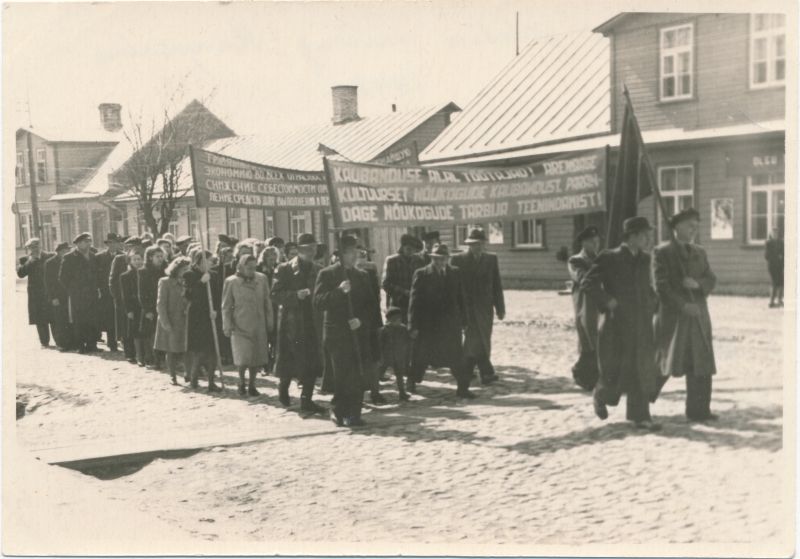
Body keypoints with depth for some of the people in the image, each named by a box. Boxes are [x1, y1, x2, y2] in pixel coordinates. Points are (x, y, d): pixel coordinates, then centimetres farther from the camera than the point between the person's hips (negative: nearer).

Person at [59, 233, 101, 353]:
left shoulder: (92, 256, 14)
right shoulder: (69, 257, -3)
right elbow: (62, 277, -2)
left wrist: (96, 288, 10)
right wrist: (72, 290, -3)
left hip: (92, 295, 5)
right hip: (77, 297, -5)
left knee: (94, 321, 0)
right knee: (79, 322, -2)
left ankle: (92, 344, 9)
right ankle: (81, 346, 4)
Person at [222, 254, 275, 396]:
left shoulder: (262, 279, 2)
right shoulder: (231, 282, -5)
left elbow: (267, 302, 9)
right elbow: (226, 306, 0)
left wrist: (269, 321, 7)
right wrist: (227, 326, -3)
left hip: (259, 326, 3)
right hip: (240, 326, -3)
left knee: (257, 357, 5)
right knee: (243, 358, -6)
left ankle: (252, 385, 21)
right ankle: (241, 382, 19)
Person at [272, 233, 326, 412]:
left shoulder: (318, 271, 11)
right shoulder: (285, 269, -2)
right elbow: (275, 295, -8)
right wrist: (296, 295, -20)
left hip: (313, 322, 4)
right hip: (292, 322, -4)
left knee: (312, 362, 0)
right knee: (290, 360, -1)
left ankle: (307, 399, 8)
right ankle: (284, 386, 27)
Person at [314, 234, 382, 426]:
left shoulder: (362, 276, 14)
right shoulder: (327, 274, 2)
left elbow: (372, 304, 11)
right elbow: (318, 301, -9)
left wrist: (362, 320, -6)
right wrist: (339, 291, -21)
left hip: (359, 332, 4)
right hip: (337, 333, -4)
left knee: (358, 376, -1)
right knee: (342, 375, -6)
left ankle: (353, 413, 7)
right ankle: (339, 410, 7)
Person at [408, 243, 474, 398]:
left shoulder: (455, 273, 5)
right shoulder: (421, 274, -5)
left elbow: (461, 298, 9)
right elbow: (414, 301, -5)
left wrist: (463, 320, 5)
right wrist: (413, 326, -8)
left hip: (450, 323, 2)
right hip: (427, 323, -2)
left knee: (456, 356, 0)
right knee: (421, 356, 12)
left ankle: (462, 387, 7)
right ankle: (412, 381, 33)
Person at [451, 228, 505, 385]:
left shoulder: (491, 259, 8)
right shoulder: (458, 260, 0)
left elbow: (497, 285, 9)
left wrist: (500, 307, 5)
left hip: (485, 307, 4)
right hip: (467, 306, -3)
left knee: (483, 341, 6)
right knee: (476, 340, -13)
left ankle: (466, 372, 19)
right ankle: (487, 373, -10)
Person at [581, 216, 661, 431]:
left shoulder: (644, 260, 10)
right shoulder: (609, 258, -8)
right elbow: (587, 283, -10)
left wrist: (651, 305, 10)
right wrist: (607, 301, -17)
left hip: (641, 325, 5)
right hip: (617, 325, -5)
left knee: (641, 370, 1)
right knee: (614, 371, 3)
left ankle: (640, 417, 4)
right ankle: (600, 397, 33)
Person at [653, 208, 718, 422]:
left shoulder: (699, 253, 15)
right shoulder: (662, 252, -3)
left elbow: (711, 281, 10)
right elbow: (661, 285, -11)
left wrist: (698, 283, -12)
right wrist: (683, 305, -19)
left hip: (698, 315, 6)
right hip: (672, 316, -5)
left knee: (701, 365, 4)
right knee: (667, 363, -2)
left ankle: (698, 409, 12)